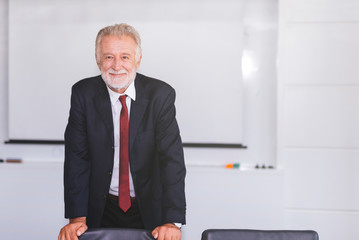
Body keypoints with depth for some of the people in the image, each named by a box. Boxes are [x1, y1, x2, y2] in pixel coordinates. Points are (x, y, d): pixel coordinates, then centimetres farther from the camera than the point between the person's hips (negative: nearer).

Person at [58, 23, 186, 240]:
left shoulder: (160, 95, -10)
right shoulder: (83, 94, -7)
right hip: (101, 211, 1)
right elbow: (77, 157, -9)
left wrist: (172, 222, -26)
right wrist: (77, 218, -19)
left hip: (148, 212, 0)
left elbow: (172, 159, -16)